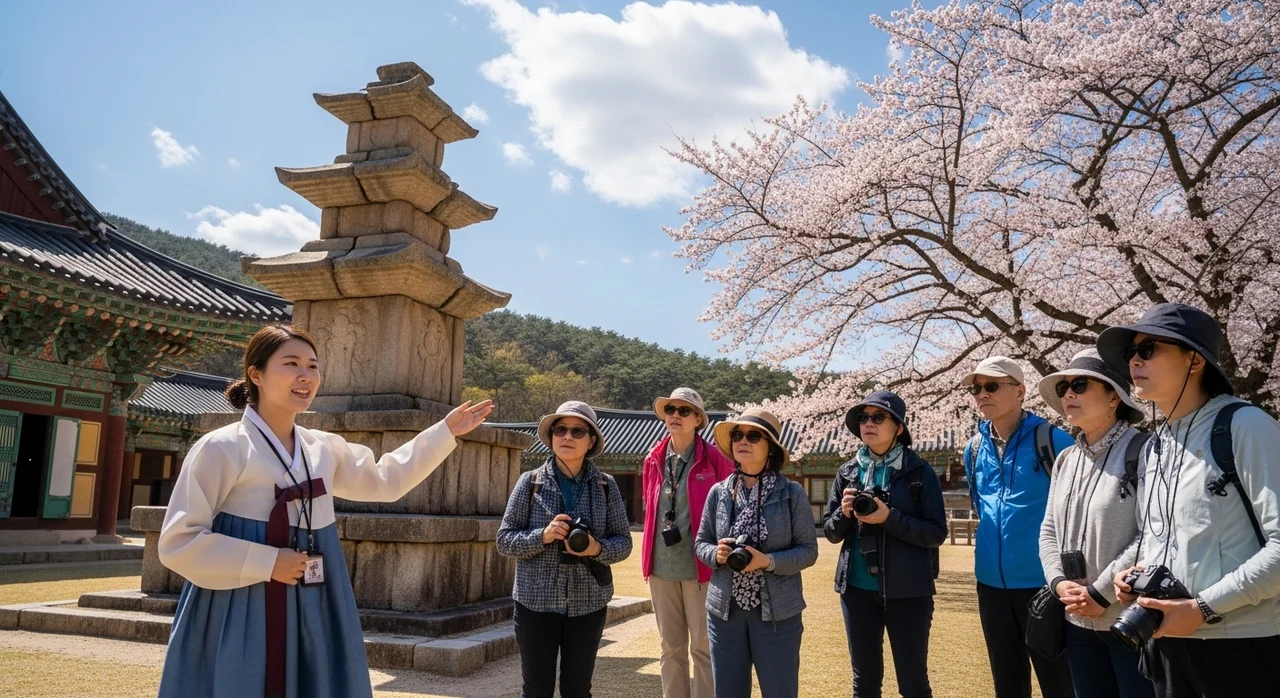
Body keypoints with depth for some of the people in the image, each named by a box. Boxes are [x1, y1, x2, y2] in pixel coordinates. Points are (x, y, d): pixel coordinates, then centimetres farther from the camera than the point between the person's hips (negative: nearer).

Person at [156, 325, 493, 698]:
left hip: (312, 617, 6)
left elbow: (384, 480, 21)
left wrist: (446, 431, 17)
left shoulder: (326, 449, 7)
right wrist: (267, 563, -17)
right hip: (240, 622, -5)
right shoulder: (221, 448, -10)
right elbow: (177, 542, -11)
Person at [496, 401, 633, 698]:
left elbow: (623, 542, 2)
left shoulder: (605, 485, 0)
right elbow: (505, 540, -3)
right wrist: (542, 536, -19)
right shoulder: (531, 482, -3)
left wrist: (597, 548, -18)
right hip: (537, 602, -1)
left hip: (588, 603, 1)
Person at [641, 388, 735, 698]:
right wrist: (648, 556, 14)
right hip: (661, 567, 4)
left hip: (701, 566, -4)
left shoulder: (715, 459, -6)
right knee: (670, 647, 14)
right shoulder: (654, 460, 7)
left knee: (703, 647, 4)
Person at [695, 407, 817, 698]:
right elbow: (700, 543, 9)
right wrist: (716, 554, -13)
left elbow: (808, 550, -5)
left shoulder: (792, 493, -6)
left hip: (777, 612, -2)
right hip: (724, 610, 3)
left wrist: (768, 561, -20)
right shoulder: (719, 492, 1)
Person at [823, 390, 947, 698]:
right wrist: (844, 513, -12)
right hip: (858, 590, 3)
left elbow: (936, 533, -8)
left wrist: (890, 517, -20)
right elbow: (831, 532, 8)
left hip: (907, 591, -3)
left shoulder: (920, 472, -4)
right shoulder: (847, 472, 5)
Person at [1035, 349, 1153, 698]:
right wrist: (1059, 582, -3)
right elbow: (1049, 530, 13)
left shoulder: (1142, 451, -10)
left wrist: (1101, 593, -16)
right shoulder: (1065, 460, 12)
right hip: (1078, 620, 7)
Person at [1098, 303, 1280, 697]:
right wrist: (1130, 570, 3)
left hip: (1241, 646, -7)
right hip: (1168, 638, 7)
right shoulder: (1153, 448, 11)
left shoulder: (1245, 426, -11)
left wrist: (1203, 609, -20)